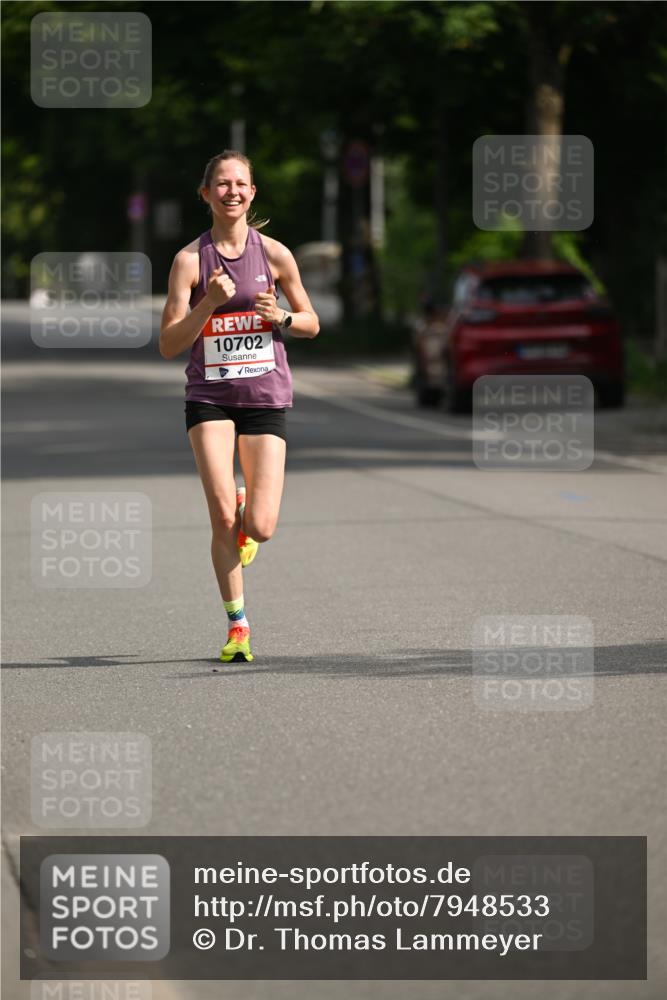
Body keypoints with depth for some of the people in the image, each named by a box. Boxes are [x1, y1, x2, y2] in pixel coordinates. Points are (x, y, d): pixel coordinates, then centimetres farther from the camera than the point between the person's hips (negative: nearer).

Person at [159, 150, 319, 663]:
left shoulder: (274, 254, 1)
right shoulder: (190, 260, -2)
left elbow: (312, 323, 12)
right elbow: (169, 345, -5)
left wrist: (281, 316, -9)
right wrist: (209, 303, -19)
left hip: (265, 396, 0)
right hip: (209, 397, 0)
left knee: (259, 528, -9)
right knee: (222, 518, -12)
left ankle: (245, 516, 30)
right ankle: (237, 624, 5)